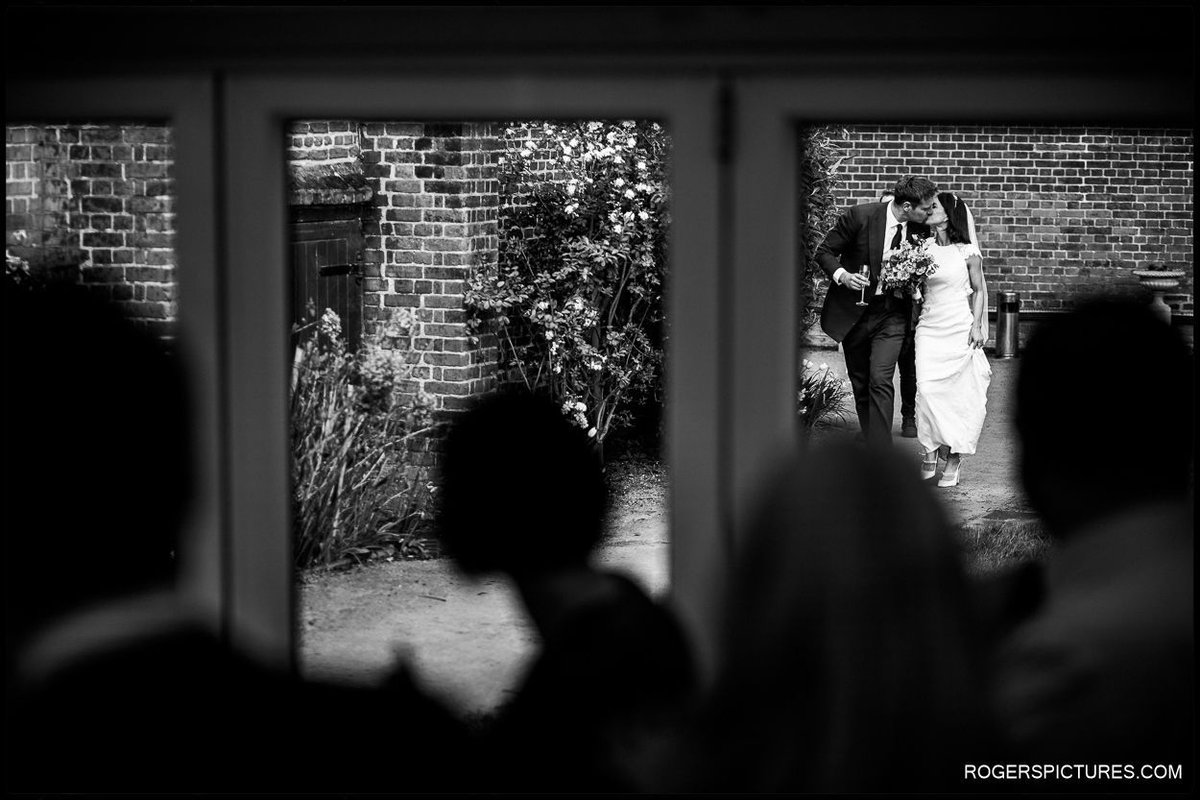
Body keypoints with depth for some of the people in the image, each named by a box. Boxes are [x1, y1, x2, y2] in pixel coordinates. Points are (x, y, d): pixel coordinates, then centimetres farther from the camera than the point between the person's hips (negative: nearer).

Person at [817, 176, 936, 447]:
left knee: (880, 381, -15)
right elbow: (824, 251, -7)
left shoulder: (921, 230, -6)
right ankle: (871, 443, 26)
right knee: (860, 384, 10)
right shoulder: (860, 216, -15)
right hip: (853, 311, 0)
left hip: (892, 315, 0)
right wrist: (841, 275, -24)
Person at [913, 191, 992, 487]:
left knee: (958, 394, -2)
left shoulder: (967, 252, -2)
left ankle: (953, 457, 6)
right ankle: (930, 451, -2)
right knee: (926, 388, -10)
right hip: (929, 327, 3)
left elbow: (978, 291, 5)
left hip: (960, 329, -3)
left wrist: (977, 326, -2)